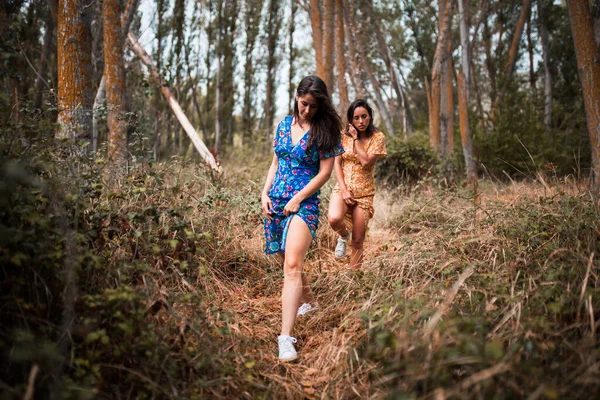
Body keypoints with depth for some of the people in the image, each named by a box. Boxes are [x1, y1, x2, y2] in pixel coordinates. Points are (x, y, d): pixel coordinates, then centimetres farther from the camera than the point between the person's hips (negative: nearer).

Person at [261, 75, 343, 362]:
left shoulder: (325, 131, -5)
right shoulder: (284, 124, 10)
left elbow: (325, 172, -8)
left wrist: (297, 199, -13)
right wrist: (265, 193, 5)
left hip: (304, 203, -6)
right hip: (275, 201, 6)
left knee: (292, 264, -19)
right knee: (288, 260, 17)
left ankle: (286, 338, -23)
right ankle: (309, 301, 44)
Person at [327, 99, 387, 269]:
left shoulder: (377, 137, -3)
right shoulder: (344, 136, 2)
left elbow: (366, 162, -15)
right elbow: (337, 163, -1)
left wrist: (356, 139, -11)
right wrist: (344, 190, -11)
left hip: (364, 192, -1)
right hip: (343, 187, 1)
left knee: (358, 241, 1)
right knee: (334, 219, -31)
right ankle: (344, 236, 5)